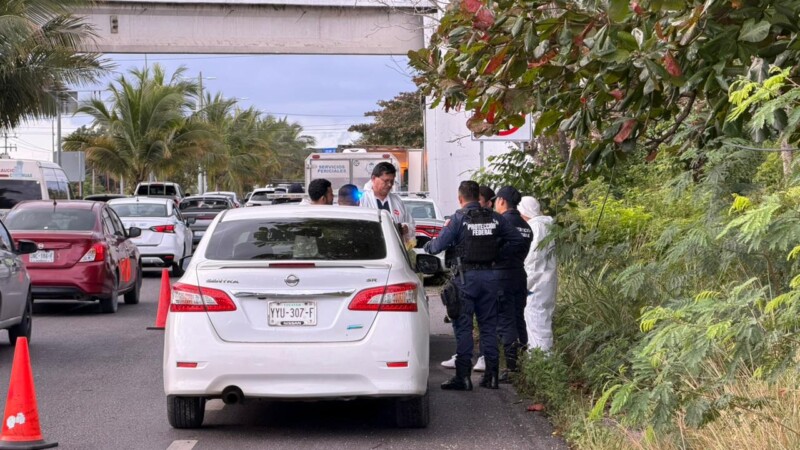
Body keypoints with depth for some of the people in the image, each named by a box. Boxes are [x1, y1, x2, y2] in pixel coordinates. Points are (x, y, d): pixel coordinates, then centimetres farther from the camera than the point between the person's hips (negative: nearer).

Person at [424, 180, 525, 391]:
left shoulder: (459, 218, -8)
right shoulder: (494, 218, 6)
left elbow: (438, 245, -9)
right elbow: (517, 239, 9)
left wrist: (427, 245, 12)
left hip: (466, 277, -4)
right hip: (489, 276, 4)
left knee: (463, 326, -1)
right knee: (489, 326, 10)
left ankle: (463, 376, -5)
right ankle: (491, 375, 11)